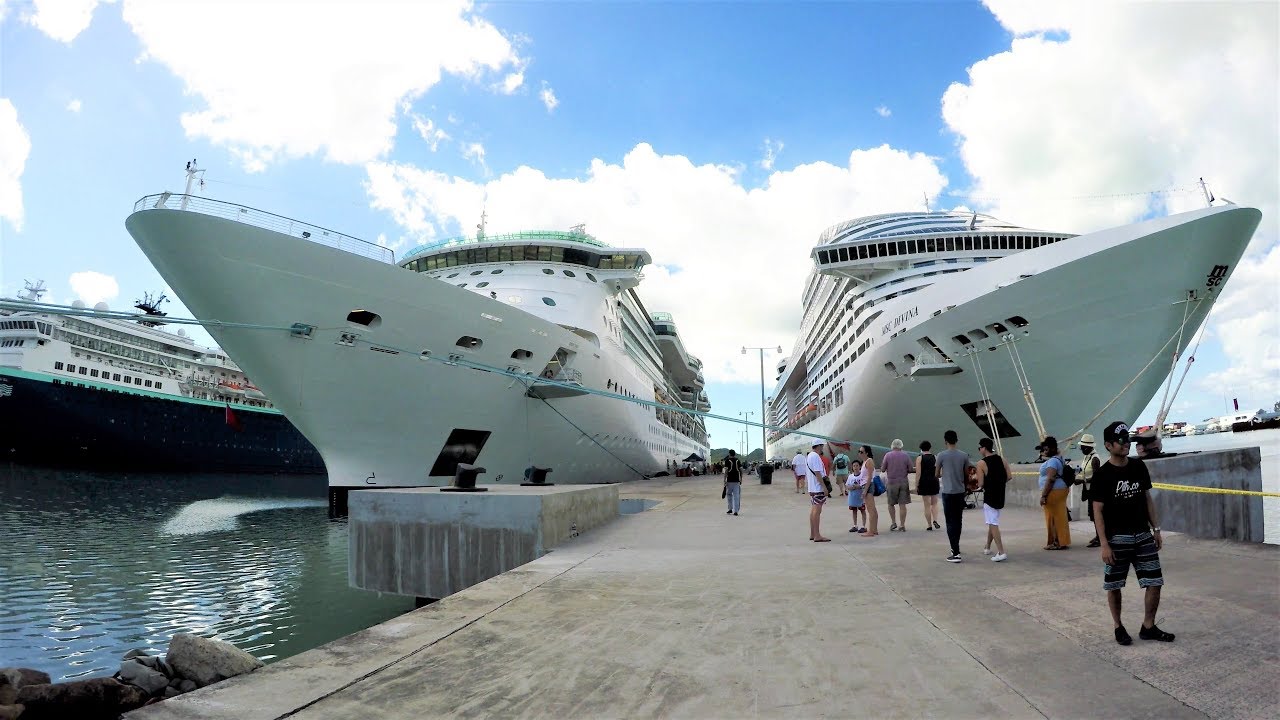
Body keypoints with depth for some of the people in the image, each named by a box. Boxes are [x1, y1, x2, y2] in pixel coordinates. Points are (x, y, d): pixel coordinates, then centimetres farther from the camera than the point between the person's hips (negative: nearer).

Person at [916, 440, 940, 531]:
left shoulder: (919, 458, -5)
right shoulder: (935, 457, 4)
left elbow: (918, 473, -9)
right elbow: (938, 472, 2)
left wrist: (916, 485, -6)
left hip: (924, 482, -2)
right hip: (934, 481, 2)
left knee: (927, 505, 4)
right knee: (934, 503, 14)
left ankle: (929, 525, 5)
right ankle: (935, 520, -7)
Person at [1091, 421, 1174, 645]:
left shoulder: (1139, 466, 4)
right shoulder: (1102, 474, -11)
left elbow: (1147, 499, 13)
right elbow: (1098, 511, -10)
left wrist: (1156, 529, 10)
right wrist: (1104, 544, -14)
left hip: (1143, 535, 5)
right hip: (1117, 538, -4)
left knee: (1155, 583, 4)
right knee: (1114, 586, 5)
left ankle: (1148, 627, 19)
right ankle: (1119, 627, 22)